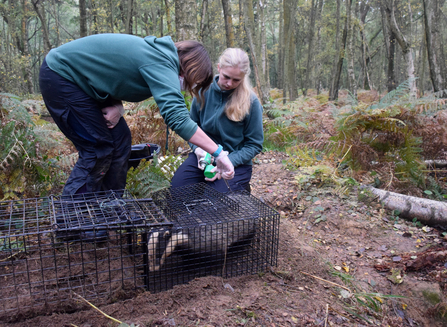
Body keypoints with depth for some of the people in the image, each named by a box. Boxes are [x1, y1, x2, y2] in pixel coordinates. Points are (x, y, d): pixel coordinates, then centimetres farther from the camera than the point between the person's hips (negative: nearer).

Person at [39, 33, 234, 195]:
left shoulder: (158, 53, 3)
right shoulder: (161, 65, -27)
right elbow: (176, 117, -38)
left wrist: (117, 106, -9)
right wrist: (218, 153, -35)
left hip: (79, 78, 9)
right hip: (59, 76, -9)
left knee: (120, 139, 6)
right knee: (97, 150, -8)